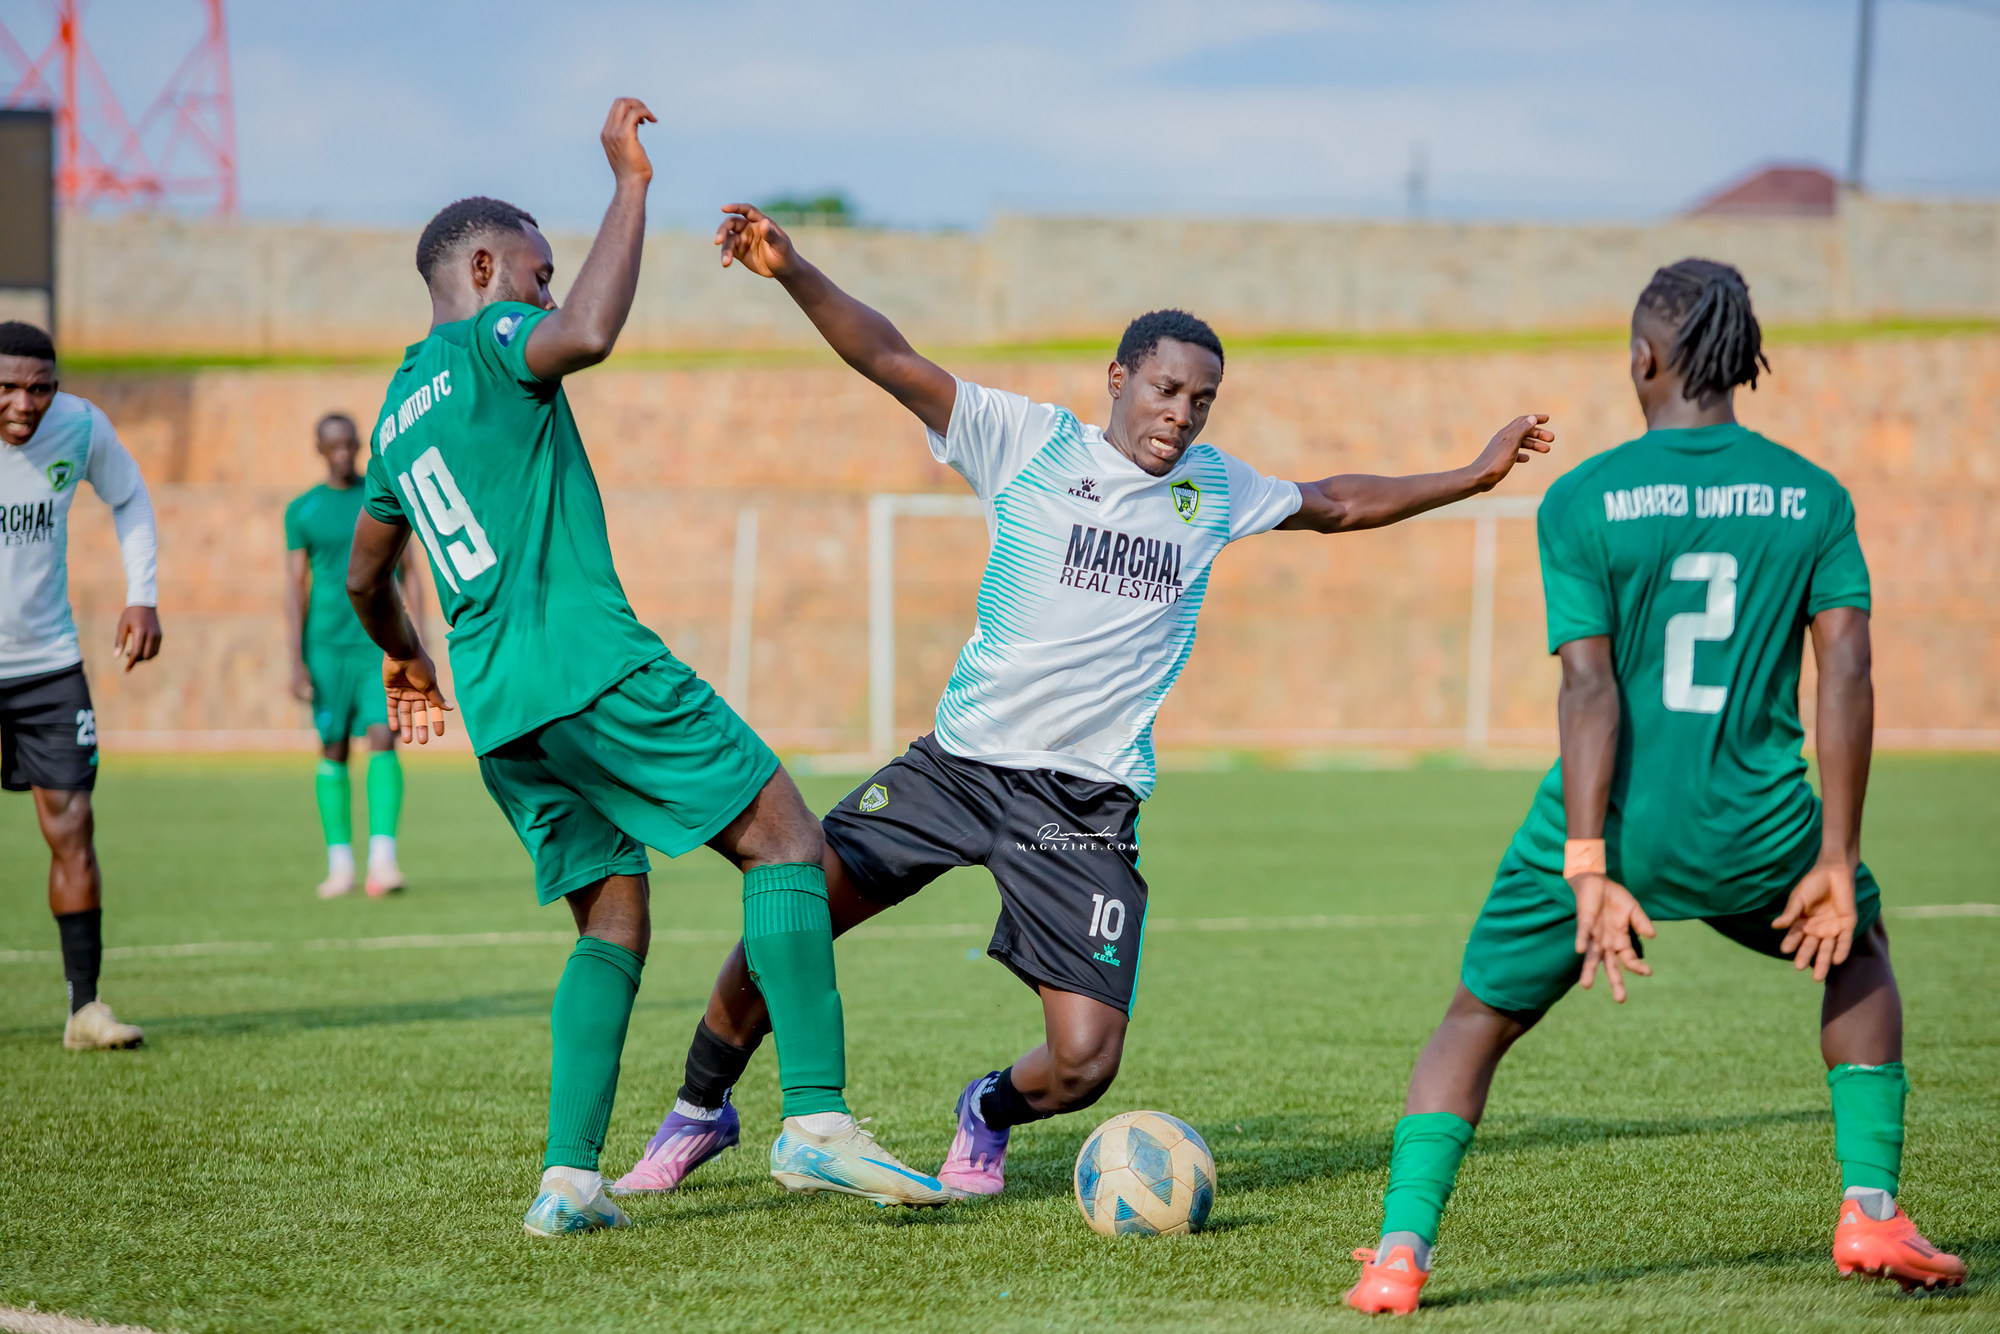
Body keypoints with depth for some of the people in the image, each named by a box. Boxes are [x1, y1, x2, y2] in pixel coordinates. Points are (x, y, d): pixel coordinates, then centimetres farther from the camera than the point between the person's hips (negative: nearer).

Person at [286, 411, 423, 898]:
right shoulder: (302, 511, 6)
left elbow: (409, 572, 10)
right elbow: (295, 588, 4)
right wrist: (297, 661, -4)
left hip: (380, 643, 0)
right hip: (327, 644, 0)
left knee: (383, 738, -14)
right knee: (333, 747, 2)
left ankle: (383, 858, -21)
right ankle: (340, 863, 8)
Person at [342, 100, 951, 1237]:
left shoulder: (399, 412, 23)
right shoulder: (490, 339, -1)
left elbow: (366, 578, 35)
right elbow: (586, 336, -25)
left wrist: (405, 657, 55)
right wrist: (631, 184, -15)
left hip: (499, 712, 8)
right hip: (592, 664, -8)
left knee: (612, 925, 13)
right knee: (786, 840, -5)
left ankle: (569, 1178, -2)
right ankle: (817, 1121, -17)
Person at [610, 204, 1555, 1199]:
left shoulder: (1214, 489, 10)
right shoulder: (1030, 442, 0)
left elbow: (1337, 505, 27)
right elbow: (890, 360, -7)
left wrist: (1472, 476, 24)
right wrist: (790, 271, -20)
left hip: (1087, 808, 2)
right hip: (960, 765, -2)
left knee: (1084, 1065, -11)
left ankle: (990, 1114, 26)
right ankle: (701, 1112, 16)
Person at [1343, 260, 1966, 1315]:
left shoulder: (1581, 499, -4)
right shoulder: (1814, 497, 2)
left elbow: (1590, 687, -11)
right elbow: (1846, 674, -5)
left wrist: (1588, 873, -14)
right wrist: (1837, 862, -3)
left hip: (1606, 828, -1)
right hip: (1752, 829, 1)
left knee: (1478, 1020, 17)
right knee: (1857, 953, 30)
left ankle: (1400, 1250, 2)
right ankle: (1871, 1212, 19)